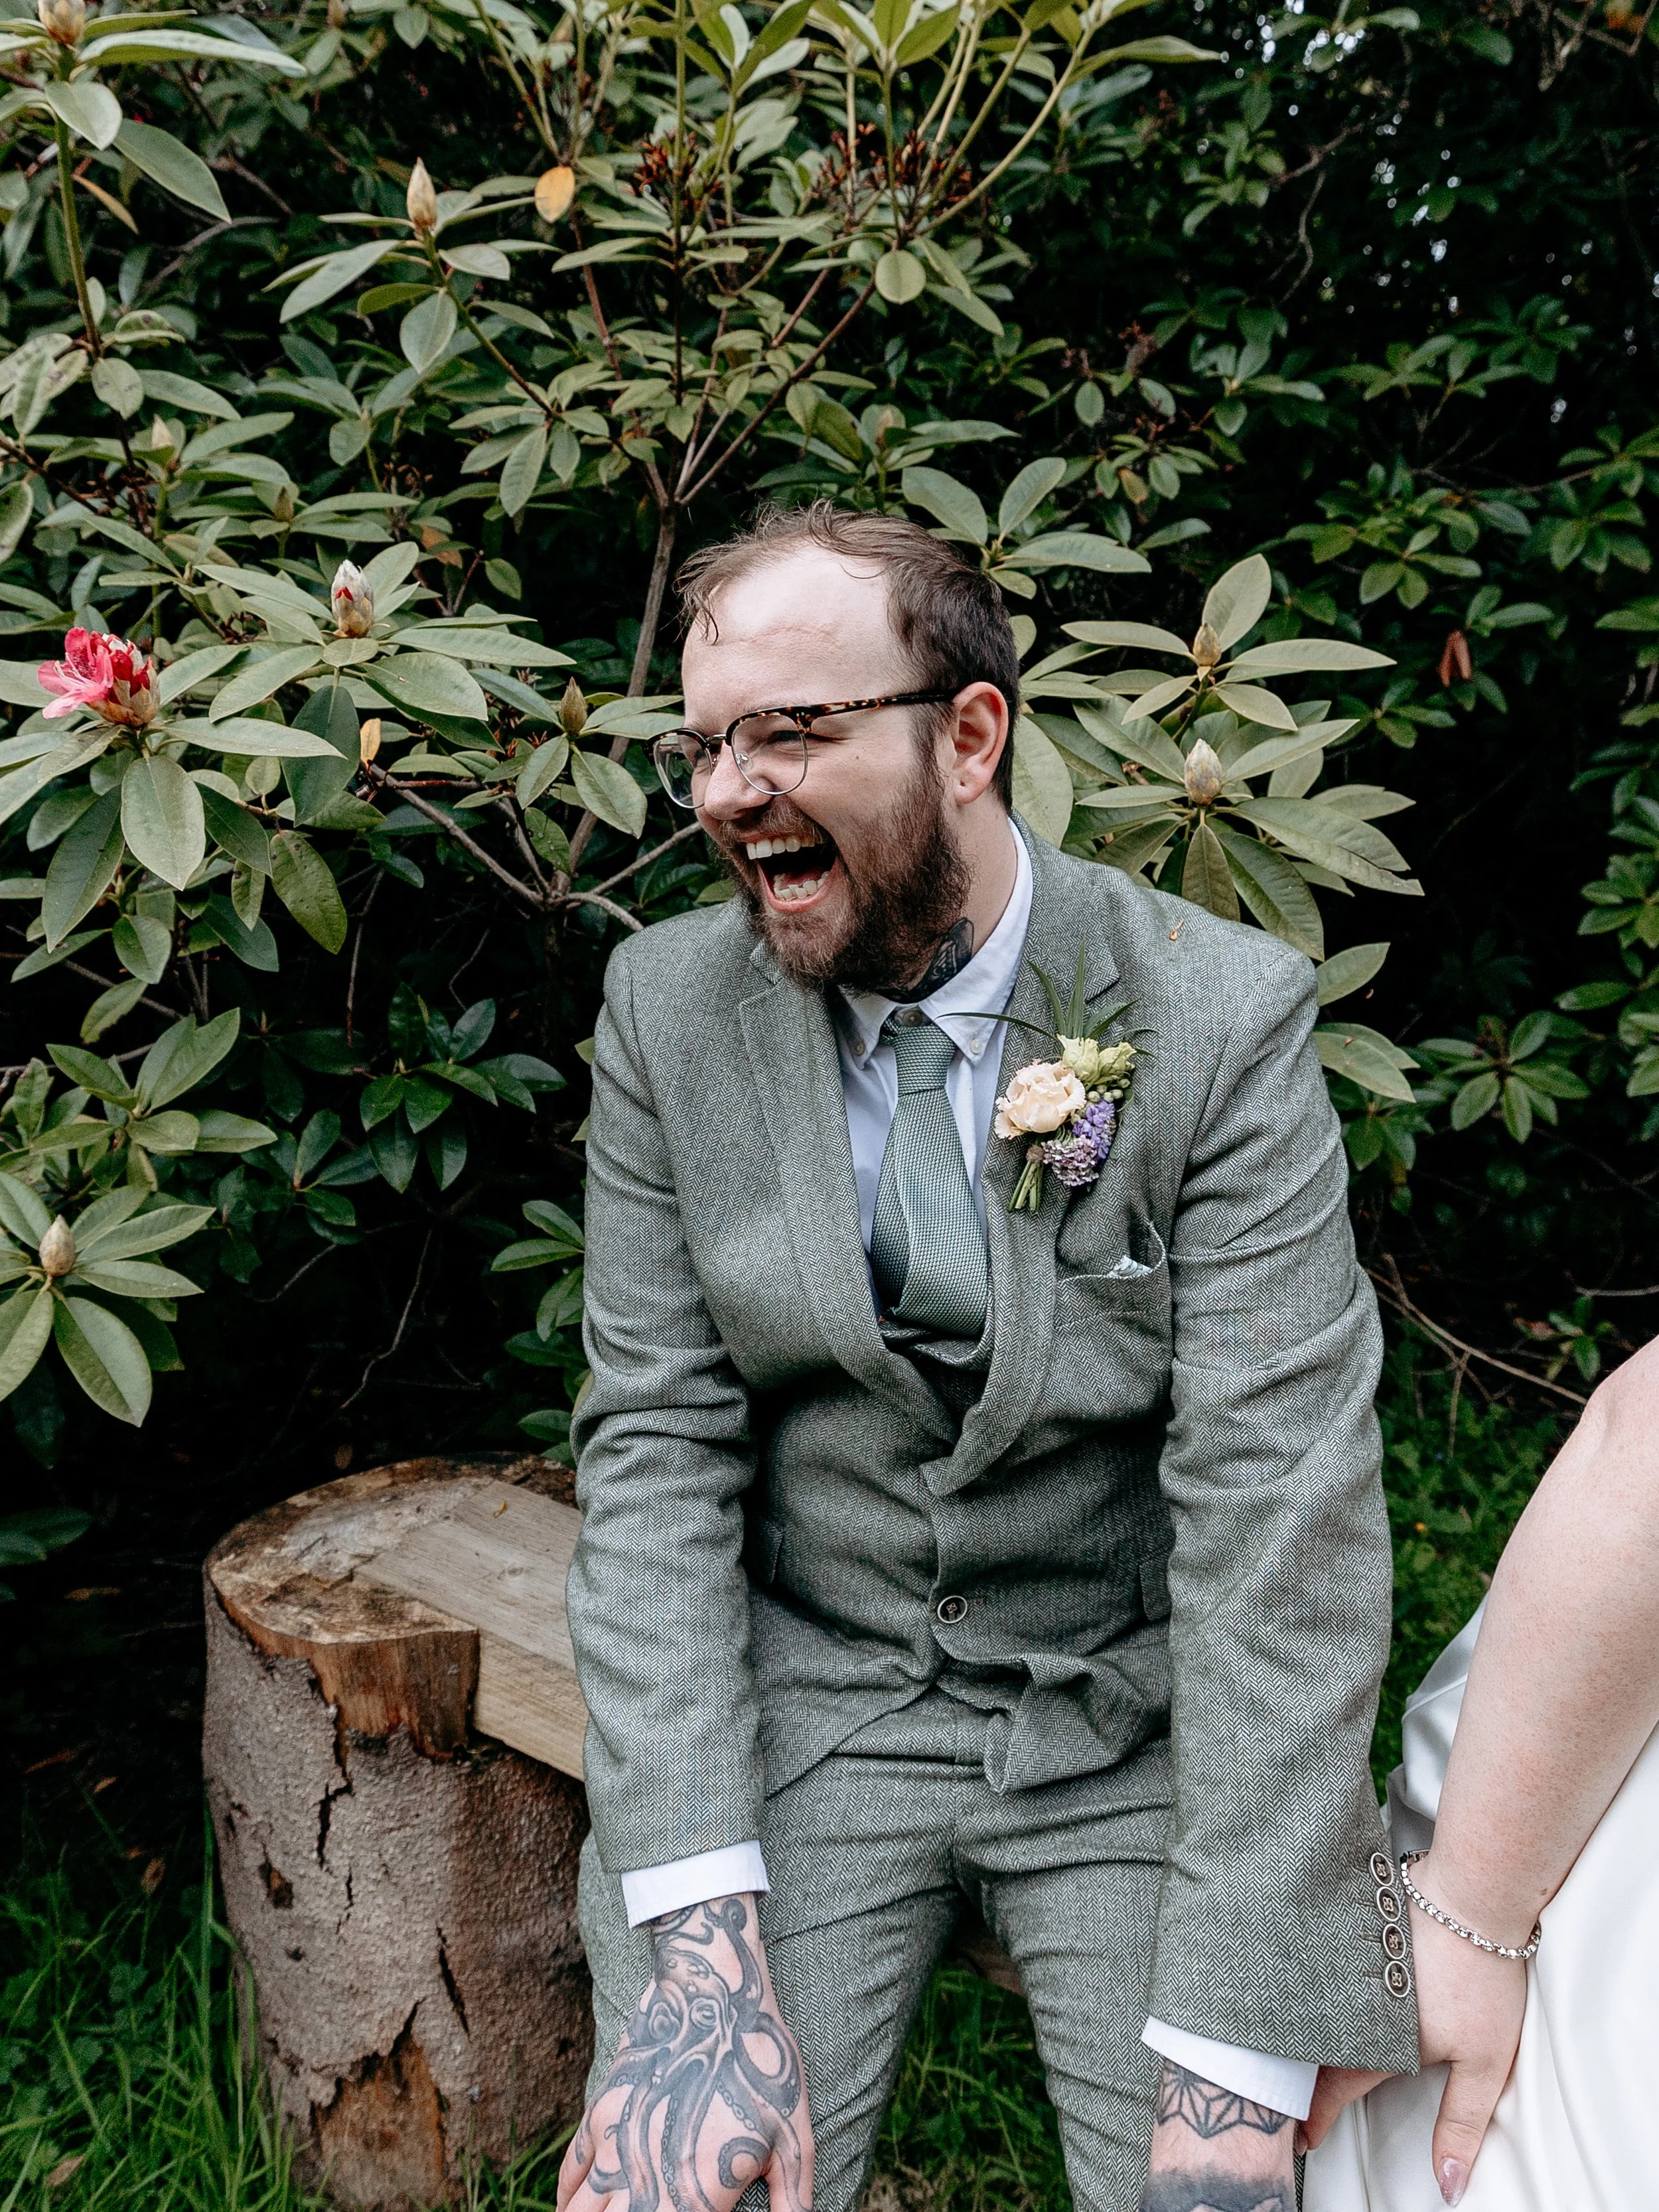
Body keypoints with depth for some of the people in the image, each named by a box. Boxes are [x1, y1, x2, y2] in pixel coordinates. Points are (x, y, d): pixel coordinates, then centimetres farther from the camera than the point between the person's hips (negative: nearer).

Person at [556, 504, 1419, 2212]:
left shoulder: (1222, 1020, -13)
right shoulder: (668, 1008, -4)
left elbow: (1285, 1515, -17)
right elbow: (656, 1449, -7)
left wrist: (1233, 2073, -22)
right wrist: (701, 1951, -17)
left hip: (1138, 1725, -1)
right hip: (802, 1702, 1)